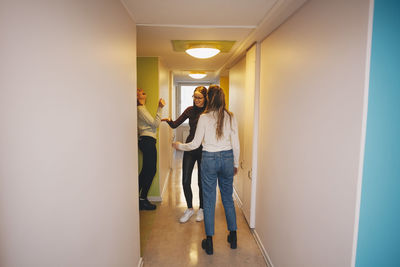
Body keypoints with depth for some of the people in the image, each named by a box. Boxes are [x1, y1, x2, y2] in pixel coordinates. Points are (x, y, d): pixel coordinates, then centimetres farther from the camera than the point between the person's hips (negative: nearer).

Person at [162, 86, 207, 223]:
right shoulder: (190, 110, 4)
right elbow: (175, 125, 2)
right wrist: (169, 120, -19)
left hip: (204, 150, -3)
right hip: (189, 148, 3)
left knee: (202, 182, 8)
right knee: (185, 181, 3)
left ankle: (201, 209, 29)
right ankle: (189, 208, 25)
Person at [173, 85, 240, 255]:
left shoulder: (204, 118, -10)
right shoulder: (231, 117, -1)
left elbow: (195, 144, -7)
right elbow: (236, 144, 1)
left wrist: (179, 146, 10)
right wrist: (235, 164, 14)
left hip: (209, 159, -3)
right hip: (227, 158, 3)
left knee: (209, 201, 7)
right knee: (228, 199, 17)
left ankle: (209, 243, 17)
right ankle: (233, 237, 29)